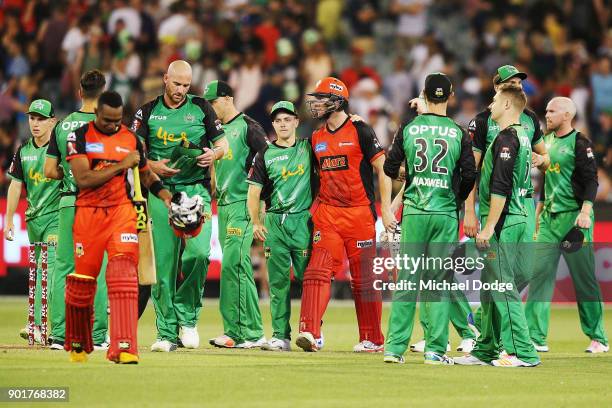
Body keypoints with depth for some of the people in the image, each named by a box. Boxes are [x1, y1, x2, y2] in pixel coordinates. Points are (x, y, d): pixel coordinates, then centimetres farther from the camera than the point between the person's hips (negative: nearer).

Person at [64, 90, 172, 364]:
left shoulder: (131, 139, 8)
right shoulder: (80, 137, -2)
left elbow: (146, 175, 21)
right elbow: (83, 179, -14)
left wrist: (165, 195, 3)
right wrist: (121, 165, -13)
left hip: (121, 211, 1)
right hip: (88, 214, -1)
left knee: (124, 276, -16)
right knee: (82, 281, 7)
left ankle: (125, 348, -22)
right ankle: (77, 345, 29)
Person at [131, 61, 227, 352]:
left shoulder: (201, 108, 9)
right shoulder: (148, 112, 9)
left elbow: (222, 143, 14)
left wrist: (213, 154, -9)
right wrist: (153, 166, -12)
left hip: (196, 189, -1)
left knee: (198, 252, -21)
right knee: (164, 262, -2)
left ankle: (187, 315, -3)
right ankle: (167, 333, 2)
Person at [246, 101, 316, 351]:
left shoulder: (308, 148, 9)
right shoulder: (265, 155, 8)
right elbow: (254, 192, 4)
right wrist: (256, 223, -8)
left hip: (302, 221, -1)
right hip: (274, 223, 1)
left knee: (306, 277, -4)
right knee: (278, 281, 0)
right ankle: (280, 336, 2)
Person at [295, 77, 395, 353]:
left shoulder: (360, 131, -5)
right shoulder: (316, 138, 13)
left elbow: (383, 170, -6)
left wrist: (386, 210, -11)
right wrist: (313, 209, 15)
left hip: (359, 213, -5)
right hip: (327, 215, 5)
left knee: (364, 278, 2)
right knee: (317, 271, -11)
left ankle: (372, 339, 11)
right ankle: (310, 333, -18)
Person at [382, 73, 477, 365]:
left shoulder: (408, 128, 1)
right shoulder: (458, 133, -1)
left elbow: (390, 169, 3)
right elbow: (469, 175, -2)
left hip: (414, 212, 1)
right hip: (445, 214, -1)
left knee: (406, 279, 3)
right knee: (440, 282, 3)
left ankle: (395, 346, -1)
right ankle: (435, 349, 1)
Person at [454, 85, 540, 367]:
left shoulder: (506, 139, -14)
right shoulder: (521, 137, 17)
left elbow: (501, 188, -20)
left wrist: (489, 227, -20)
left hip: (503, 222, -10)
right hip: (516, 218, 10)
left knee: (503, 287, -9)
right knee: (490, 288, 15)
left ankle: (522, 352, -10)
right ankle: (486, 350, 20)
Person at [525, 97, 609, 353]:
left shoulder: (579, 143, -8)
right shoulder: (548, 140, 14)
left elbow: (591, 180, -13)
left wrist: (585, 212, -22)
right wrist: (540, 207, 23)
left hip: (574, 217, -7)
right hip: (550, 217, 7)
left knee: (584, 279, -2)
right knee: (539, 274, -2)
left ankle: (598, 339, 6)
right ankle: (536, 337, -3)